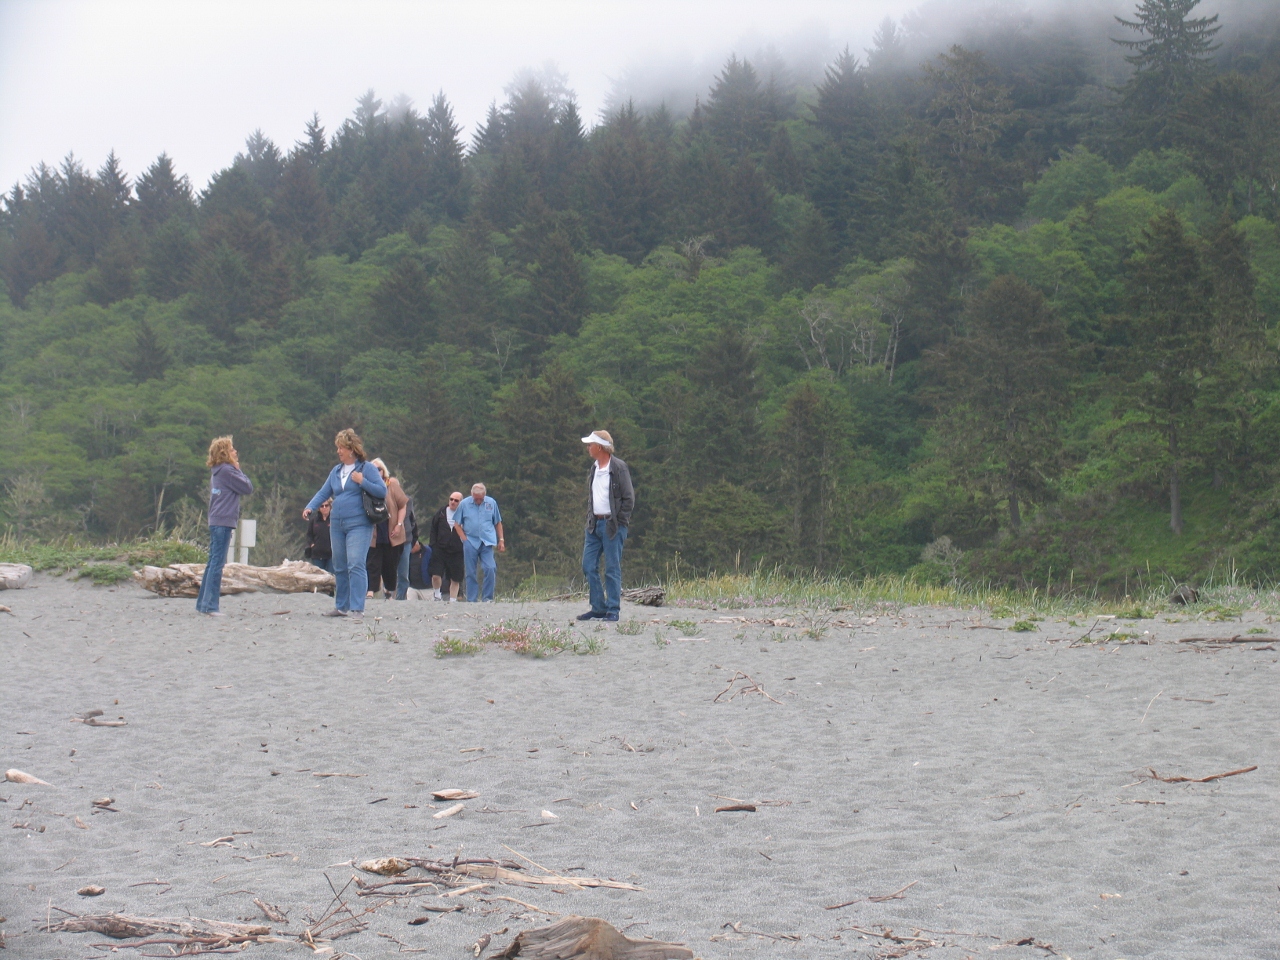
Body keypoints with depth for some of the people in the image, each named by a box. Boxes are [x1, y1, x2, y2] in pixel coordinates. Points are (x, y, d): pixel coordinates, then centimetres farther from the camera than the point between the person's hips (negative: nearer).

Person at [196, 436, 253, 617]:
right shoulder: (226, 471, -12)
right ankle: (210, 605, -10)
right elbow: (248, 488, -8)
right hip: (224, 522, -10)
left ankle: (203, 603, 17)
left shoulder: (216, 471, 16)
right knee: (217, 563, -9)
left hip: (216, 522, 10)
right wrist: (238, 469, -1)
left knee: (213, 563, 14)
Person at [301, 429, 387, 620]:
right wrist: (310, 507, 0)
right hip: (337, 524, 7)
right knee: (339, 567, 11)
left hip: (358, 525, -7)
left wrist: (362, 482, -17)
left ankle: (357, 609, -17)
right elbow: (323, 492, 16)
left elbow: (382, 491, -7)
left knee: (355, 565, -15)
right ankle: (341, 606, 20)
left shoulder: (367, 468, -2)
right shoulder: (336, 471, 15)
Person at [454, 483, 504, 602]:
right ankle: (471, 599, 8)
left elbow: (498, 523, 13)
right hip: (470, 542, 0)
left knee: (490, 569, -13)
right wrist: (464, 538, -3)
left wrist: (501, 540, 7)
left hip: (487, 542, 0)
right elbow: (457, 524, 7)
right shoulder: (464, 504, 3)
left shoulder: (491, 503, 6)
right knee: (471, 572, 1)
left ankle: (488, 598, -2)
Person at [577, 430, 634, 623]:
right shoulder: (594, 468, 16)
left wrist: (619, 522, -12)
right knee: (589, 566, 5)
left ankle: (613, 611, 0)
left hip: (612, 525, -8)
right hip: (594, 524, 8)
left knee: (612, 569, -4)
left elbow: (629, 498, -9)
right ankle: (598, 608, 12)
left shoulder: (619, 467, -8)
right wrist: (590, 519, 12)